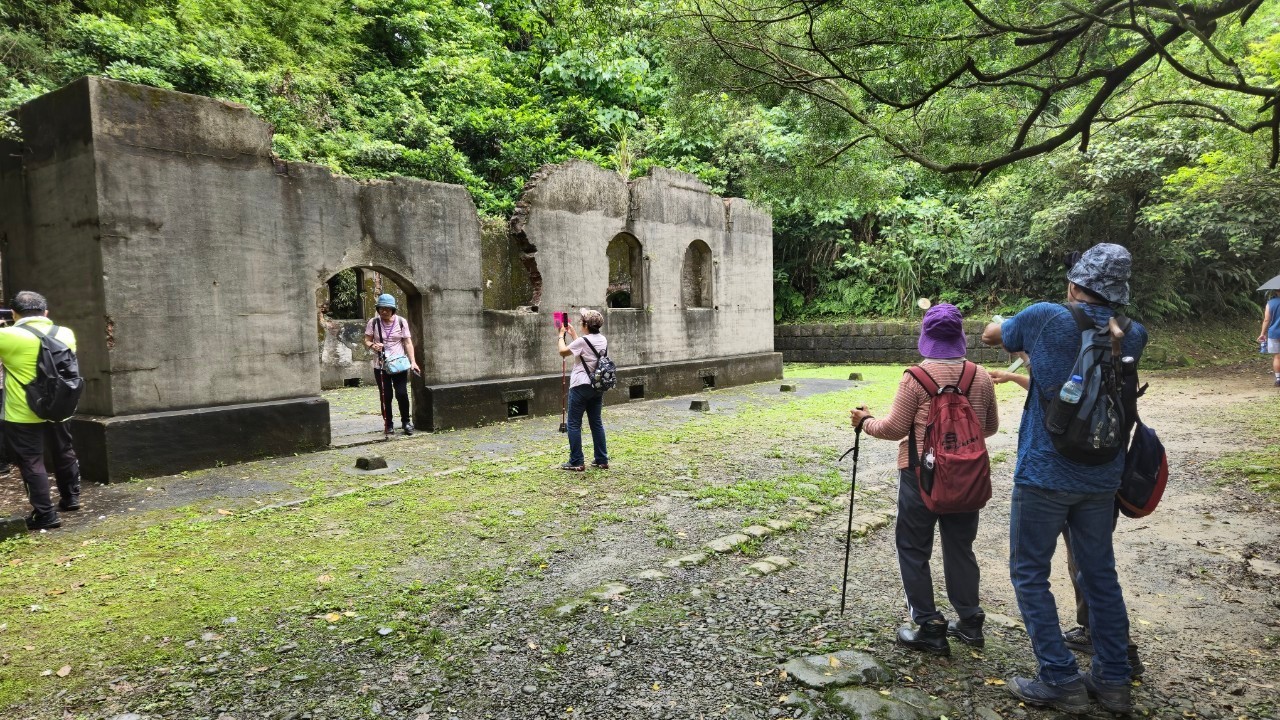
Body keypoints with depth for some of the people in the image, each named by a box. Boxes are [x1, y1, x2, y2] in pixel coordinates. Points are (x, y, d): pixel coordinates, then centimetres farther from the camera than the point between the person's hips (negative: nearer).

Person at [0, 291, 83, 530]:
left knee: (31, 463, 2)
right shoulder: (65, 334, 0)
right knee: (64, 454, 21)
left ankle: (45, 515, 3)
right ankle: (71, 498, 34)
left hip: (23, 415, -5)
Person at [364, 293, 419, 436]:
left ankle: (406, 421, 13)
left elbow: (408, 342, -2)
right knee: (385, 396, 5)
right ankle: (388, 424, 19)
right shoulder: (373, 322, -2)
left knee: (402, 393, -6)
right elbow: (366, 340, 3)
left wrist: (412, 361, -12)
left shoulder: (401, 322, -2)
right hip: (381, 365, 1)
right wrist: (372, 345, -21)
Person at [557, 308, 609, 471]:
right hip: (597, 386, 7)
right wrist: (572, 333, 26)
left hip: (581, 386, -7)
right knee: (596, 423, 13)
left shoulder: (582, 341, -16)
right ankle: (602, 460, 15)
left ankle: (576, 462, 2)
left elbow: (563, 351, -2)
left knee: (573, 424, 1)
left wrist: (561, 335, 13)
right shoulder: (603, 340, 6)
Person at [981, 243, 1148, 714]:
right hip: (1102, 479, 5)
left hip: (1044, 474, -5)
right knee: (1100, 574, 17)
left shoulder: (1046, 318, -12)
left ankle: (1061, 681, 9)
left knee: (1029, 575, 7)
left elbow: (990, 336, 5)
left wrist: (1003, 323, 28)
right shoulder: (1133, 336, 1)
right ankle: (1113, 682, 25)